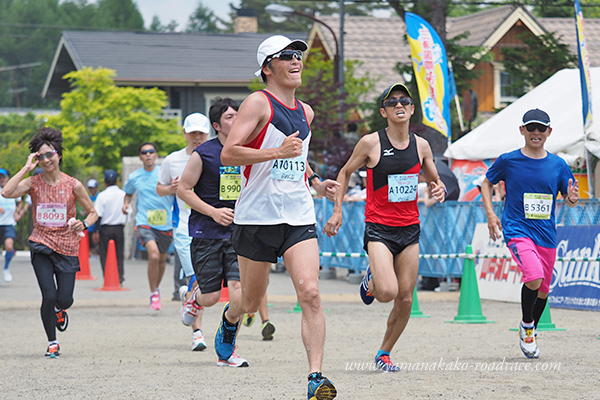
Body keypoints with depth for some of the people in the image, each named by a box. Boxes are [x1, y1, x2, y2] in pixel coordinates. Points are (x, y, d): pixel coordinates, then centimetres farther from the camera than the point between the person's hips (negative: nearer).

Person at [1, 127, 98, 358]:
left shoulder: (73, 185, -1)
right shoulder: (33, 183, -1)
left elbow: (93, 213, 8)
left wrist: (83, 225, -14)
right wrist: (27, 168, -16)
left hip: (67, 248, 0)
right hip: (41, 245, 0)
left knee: (64, 299, -4)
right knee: (49, 296, -12)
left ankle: (59, 309, 36)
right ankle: (52, 343, 9)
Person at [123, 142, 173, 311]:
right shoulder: (134, 177, 5)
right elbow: (128, 192, 24)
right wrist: (126, 204, 4)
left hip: (165, 224, 1)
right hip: (144, 222, -1)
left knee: (161, 259, 13)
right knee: (154, 255, -22)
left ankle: (157, 288, 42)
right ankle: (153, 294, -8)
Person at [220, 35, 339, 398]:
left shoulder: (305, 113, 14)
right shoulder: (259, 103, -7)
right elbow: (228, 154, -18)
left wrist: (316, 183, 16)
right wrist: (278, 152, -26)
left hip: (299, 218, 4)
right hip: (257, 217, -4)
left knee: (310, 294, -16)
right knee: (252, 302, 11)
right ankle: (230, 318, 47)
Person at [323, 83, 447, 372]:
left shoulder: (421, 145, 5)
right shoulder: (371, 143, -6)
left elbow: (434, 180, 20)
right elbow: (346, 172, 7)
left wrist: (439, 188, -4)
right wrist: (337, 211, 1)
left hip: (410, 229, 4)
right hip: (379, 229, -4)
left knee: (405, 299, 3)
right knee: (387, 292, -21)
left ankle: (384, 353, 22)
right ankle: (372, 280, 16)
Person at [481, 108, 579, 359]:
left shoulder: (558, 165, 5)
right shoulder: (508, 161, -1)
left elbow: (569, 200, 12)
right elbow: (487, 183, 14)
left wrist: (572, 198, -13)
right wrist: (490, 213, 1)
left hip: (547, 235, 4)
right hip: (517, 231, -4)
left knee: (543, 290, 10)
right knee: (534, 277, -26)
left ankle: (530, 333, 37)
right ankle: (526, 324, 0)